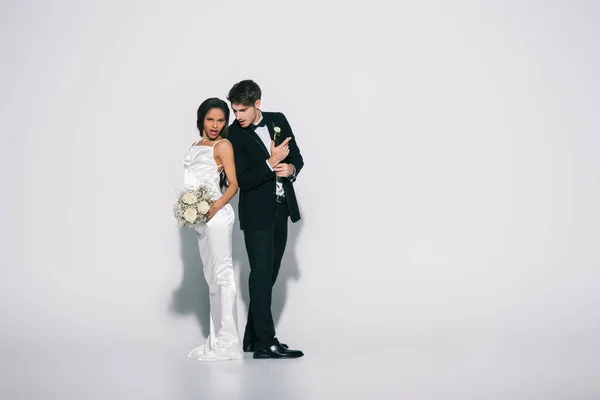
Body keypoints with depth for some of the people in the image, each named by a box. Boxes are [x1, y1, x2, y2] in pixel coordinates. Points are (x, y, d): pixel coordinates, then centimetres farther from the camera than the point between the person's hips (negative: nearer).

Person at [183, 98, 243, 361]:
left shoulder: (223, 146, -4)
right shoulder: (195, 146, 16)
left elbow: (233, 184, -9)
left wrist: (216, 206, -24)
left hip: (216, 216, -8)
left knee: (222, 275, -8)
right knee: (212, 277, 11)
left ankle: (227, 343, -7)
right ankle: (218, 339, 18)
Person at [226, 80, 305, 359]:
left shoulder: (278, 121, 3)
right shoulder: (234, 135, -11)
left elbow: (297, 157, 10)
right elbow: (243, 180, -16)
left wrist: (291, 169, -12)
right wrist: (271, 163, -25)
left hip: (281, 210, 6)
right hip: (257, 214, -6)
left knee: (269, 275, 10)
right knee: (261, 275, -8)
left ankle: (253, 337, 20)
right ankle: (265, 343, -6)